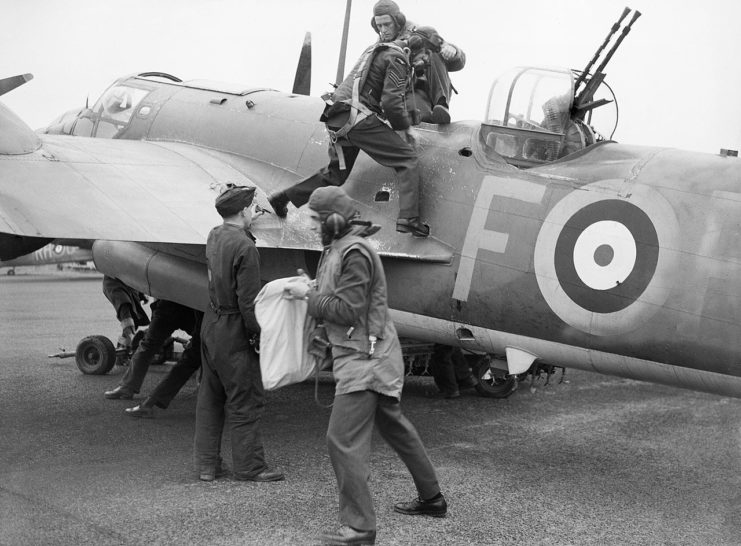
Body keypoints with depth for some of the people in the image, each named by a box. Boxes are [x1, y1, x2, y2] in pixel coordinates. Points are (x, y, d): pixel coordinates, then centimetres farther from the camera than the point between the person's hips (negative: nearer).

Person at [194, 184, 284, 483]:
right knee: (245, 400, 3)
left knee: (210, 397, 15)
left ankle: (206, 464, 23)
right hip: (232, 331, -9)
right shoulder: (244, 247, -21)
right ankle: (249, 466, 12)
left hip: (210, 323, 9)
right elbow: (248, 300, -21)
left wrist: (249, 229, 16)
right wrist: (259, 334, -10)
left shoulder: (214, 236, 4)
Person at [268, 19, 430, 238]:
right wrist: (405, 129, 1)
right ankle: (408, 219, -21)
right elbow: (392, 102, -14)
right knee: (408, 159, -7)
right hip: (359, 116, -9)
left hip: (337, 120, 9)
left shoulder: (379, 49, 27)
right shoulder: (397, 58, -4)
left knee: (336, 173, 22)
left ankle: (283, 197, 25)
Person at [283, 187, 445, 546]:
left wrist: (308, 294, -13)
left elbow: (346, 310, -22)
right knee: (394, 427, 21)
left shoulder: (355, 253, -19)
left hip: (364, 358, -11)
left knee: (344, 440, -9)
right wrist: (310, 287, 1)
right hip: (365, 354, 11)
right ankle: (431, 498, 36)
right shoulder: (337, 249, 11)